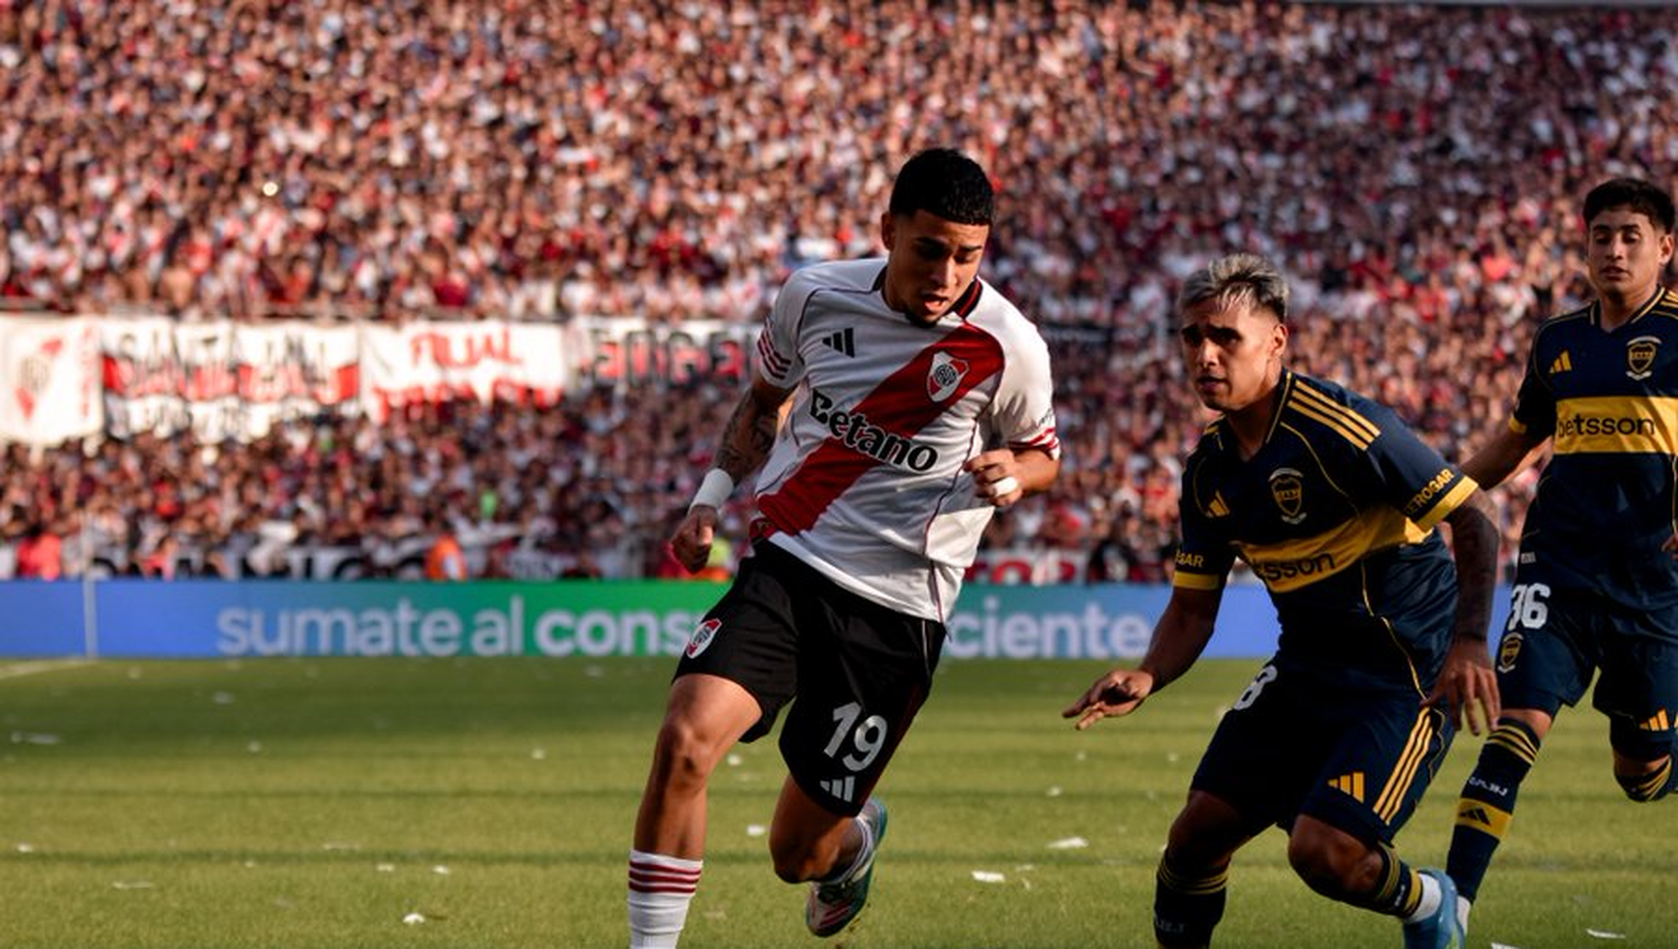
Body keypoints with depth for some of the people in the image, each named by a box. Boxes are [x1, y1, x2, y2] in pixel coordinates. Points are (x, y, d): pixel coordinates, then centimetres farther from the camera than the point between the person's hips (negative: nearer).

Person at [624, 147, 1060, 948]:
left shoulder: (1009, 349, -9)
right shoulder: (815, 296, -2)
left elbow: (1042, 452, 10)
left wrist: (1009, 475, -13)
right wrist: (712, 497, 7)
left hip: (897, 607, -2)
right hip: (785, 562, 2)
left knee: (799, 855, 4)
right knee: (685, 739, -26)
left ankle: (855, 836, 44)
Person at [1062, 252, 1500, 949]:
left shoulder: (1340, 428, -21)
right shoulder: (1208, 468, 3)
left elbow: (1472, 518, -18)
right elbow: (1193, 605, 11)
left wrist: (1468, 642, -29)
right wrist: (1147, 677, -9)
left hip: (1409, 669, -7)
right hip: (1305, 668, 7)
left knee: (1324, 853, -19)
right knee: (1195, 838, -1)